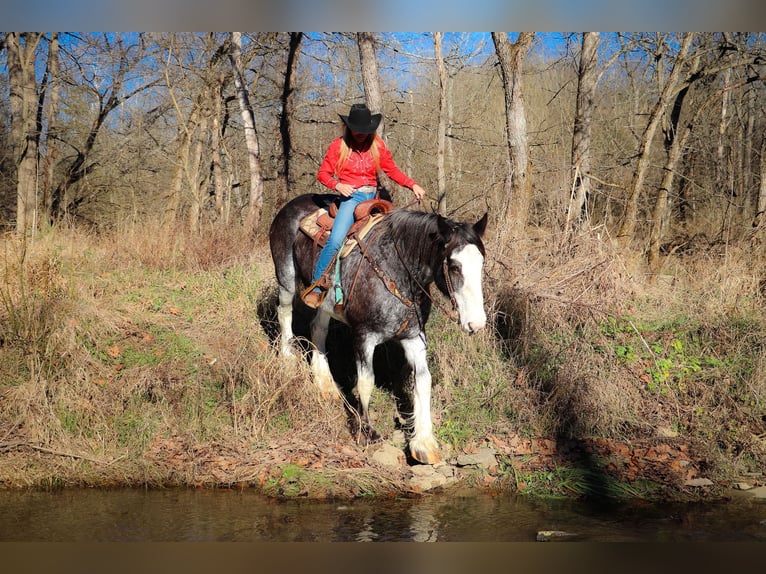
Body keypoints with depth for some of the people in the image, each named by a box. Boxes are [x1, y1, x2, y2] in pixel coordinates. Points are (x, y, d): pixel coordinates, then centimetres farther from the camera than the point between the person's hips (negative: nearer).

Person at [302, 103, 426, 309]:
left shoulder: (378, 145, 7)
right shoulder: (338, 145, 0)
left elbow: (392, 170, 12)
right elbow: (323, 173, 2)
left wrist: (413, 185, -1)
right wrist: (337, 185, -17)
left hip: (372, 197, 4)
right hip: (351, 197, -4)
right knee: (335, 240, -23)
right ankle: (315, 288, -18)